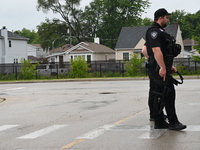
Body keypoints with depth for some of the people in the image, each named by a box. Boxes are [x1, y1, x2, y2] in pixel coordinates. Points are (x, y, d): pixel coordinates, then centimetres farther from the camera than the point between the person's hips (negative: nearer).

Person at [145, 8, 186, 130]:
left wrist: (170, 66, 25)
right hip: (159, 69, -11)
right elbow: (156, 50, -22)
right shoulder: (154, 31, -12)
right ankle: (173, 122, -7)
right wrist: (162, 68, -26)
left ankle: (159, 122, 14)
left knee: (160, 95, 10)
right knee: (169, 94, -10)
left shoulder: (160, 32, 23)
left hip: (163, 68, 11)